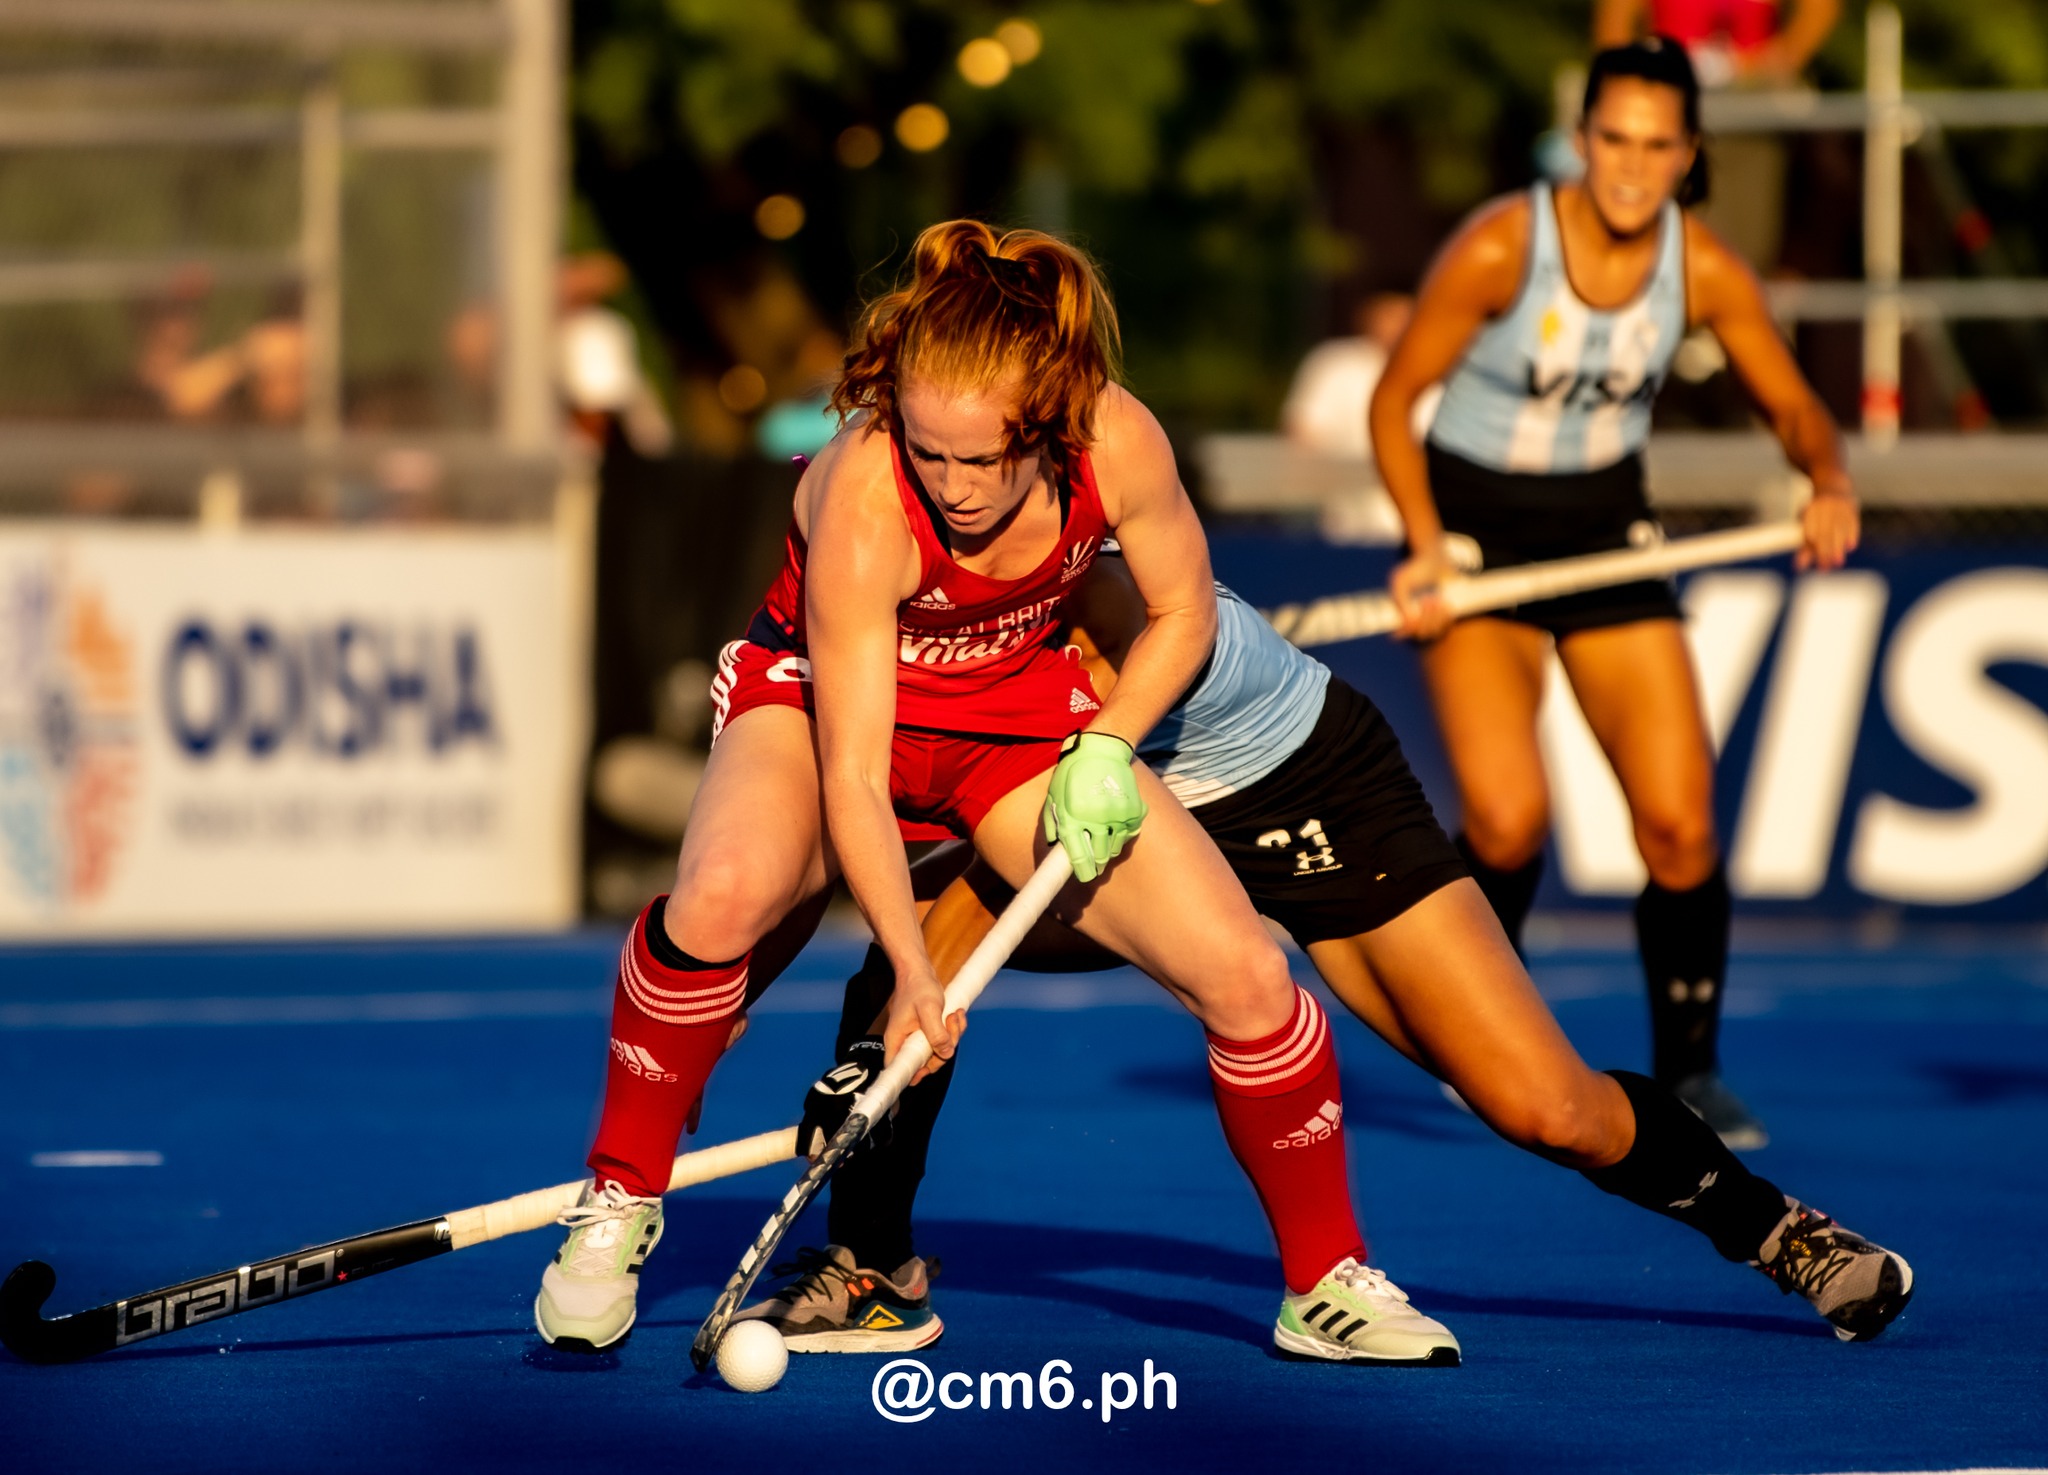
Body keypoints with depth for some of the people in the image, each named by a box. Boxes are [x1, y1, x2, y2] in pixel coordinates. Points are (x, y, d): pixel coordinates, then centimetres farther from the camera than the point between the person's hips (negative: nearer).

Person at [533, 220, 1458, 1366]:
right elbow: (852, 771, -32)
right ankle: (619, 1204, -15)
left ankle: (1327, 1282, 13)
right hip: (819, 700, -3)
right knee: (725, 893, -38)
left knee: (1247, 975, -11)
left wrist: (1106, 749, -18)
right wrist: (912, 971, -39)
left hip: (1021, 711, 4)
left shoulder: (1120, 446, -25)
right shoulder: (863, 501, -34)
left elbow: (1183, 610, -3)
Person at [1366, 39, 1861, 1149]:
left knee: (1681, 824, -7)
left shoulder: (1705, 271, -11)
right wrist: (1425, 548, -25)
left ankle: (1689, 1073, 12)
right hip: (1475, 527, -3)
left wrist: (1829, 485, -23)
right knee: (1508, 819, -20)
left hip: (1607, 533, 3)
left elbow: (1794, 407, 0)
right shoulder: (1497, 249, -21)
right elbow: (1393, 400, -12)